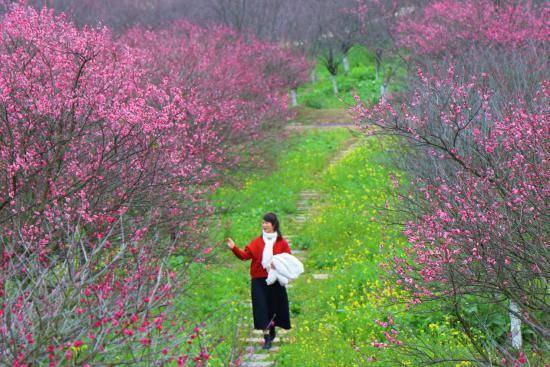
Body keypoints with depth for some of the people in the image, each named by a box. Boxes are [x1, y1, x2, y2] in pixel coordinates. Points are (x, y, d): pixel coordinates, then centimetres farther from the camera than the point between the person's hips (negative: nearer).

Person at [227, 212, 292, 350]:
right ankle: (267, 338, -6)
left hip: (275, 280, 0)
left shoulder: (281, 243, 2)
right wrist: (234, 248, -20)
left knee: (274, 306, 9)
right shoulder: (257, 242, 4)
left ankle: (272, 330, 37)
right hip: (259, 280, 0)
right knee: (262, 307, -8)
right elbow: (245, 255, -5)